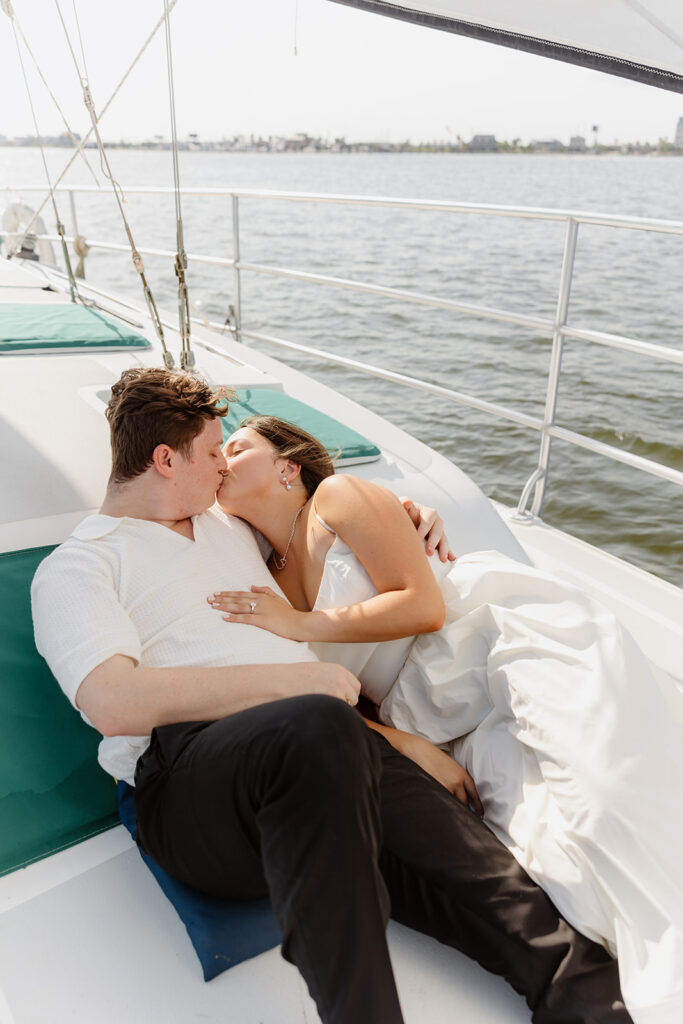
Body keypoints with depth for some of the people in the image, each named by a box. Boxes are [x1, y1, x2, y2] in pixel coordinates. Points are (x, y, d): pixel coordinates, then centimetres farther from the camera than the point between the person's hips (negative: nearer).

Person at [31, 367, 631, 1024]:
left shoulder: (226, 525, 30)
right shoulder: (75, 568, 8)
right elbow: (114, 703, -10)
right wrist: (295, 680, -12)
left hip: (328, 737, 6)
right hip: (192, 767, -6)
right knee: (316, 727, -39)